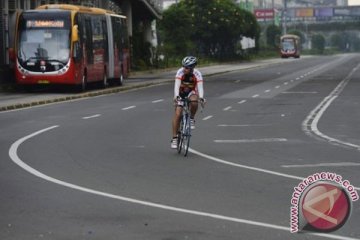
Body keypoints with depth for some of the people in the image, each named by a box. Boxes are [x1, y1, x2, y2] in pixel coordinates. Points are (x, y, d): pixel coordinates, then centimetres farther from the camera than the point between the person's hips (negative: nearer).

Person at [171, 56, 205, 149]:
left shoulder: (197, 74, -25)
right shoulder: (180, 72, -25)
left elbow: (200, 86, -34)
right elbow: (176, 85, -34)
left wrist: (201, 97, -52)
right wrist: (176, 96, -51)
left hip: (191, 92, 0)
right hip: (181, 93, 0)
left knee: (194, 102, -36)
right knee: (177, 114, -13)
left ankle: (192, 118, -7)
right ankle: (174, 138, -7)